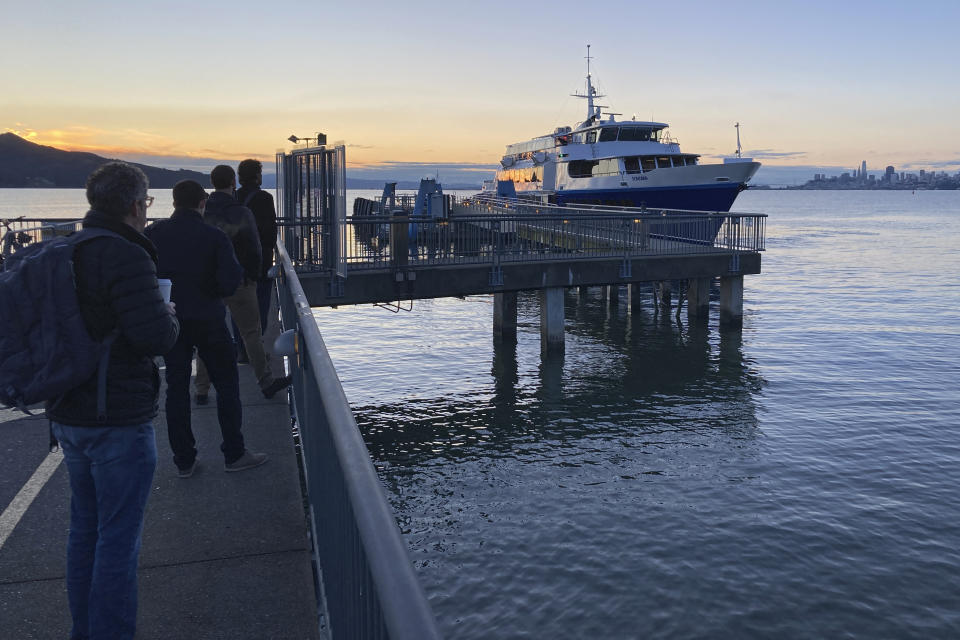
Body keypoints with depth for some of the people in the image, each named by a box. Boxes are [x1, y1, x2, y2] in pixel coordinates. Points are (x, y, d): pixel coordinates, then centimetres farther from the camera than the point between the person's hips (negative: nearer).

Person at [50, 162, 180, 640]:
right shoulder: (126, 256, -19)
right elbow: (156, 338, -26)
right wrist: (169, 316, -4)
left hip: (68, 416, 9)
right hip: (118, 420, -9)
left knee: (85, 527, 20)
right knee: (119, 537, 3)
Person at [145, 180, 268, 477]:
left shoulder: (153, 234, -3)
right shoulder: (215, 237, -11)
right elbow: (229, 284, -16)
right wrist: (238, 267, 4)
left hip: (169, 323, 3)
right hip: (208, 321, -3)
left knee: (177, 388, 10)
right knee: (227, 384, 9)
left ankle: (184, 460, 14)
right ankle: (234, 454, 13)